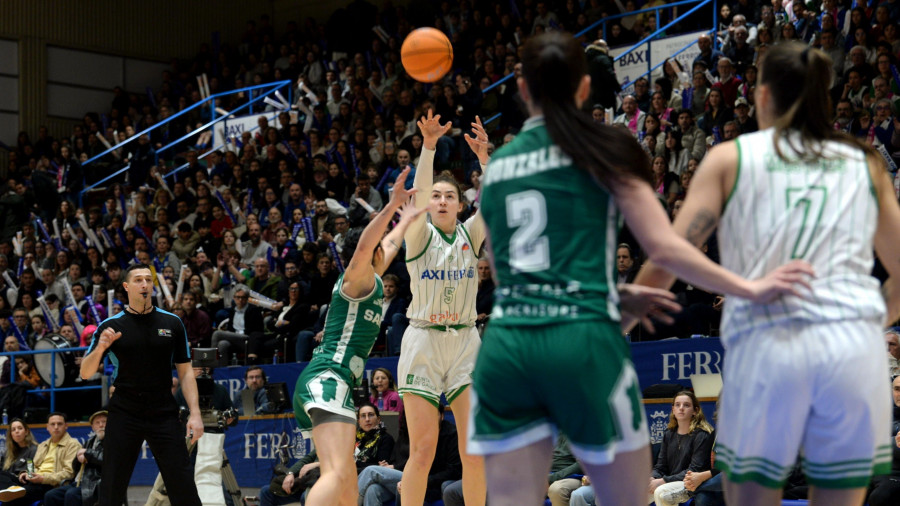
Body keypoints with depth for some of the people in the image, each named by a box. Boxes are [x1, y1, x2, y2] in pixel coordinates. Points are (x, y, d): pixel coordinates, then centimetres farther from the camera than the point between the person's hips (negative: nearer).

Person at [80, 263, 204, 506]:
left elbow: (185, 371, 7)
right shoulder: (111, 326, 3)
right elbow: (85, 373, 1)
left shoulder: (172, 323, 6)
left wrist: (195, 413, -4)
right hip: (124, 415, 0)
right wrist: (100, 347, -19)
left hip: (164, 413, 0)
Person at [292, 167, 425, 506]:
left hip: (321, 382, 11)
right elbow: (365, 245, -24)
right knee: (338, 475, -29)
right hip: (328, 379, -11)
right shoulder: (359, 279, -1)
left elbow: (388, 246, 45)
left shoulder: (369, 281, 24)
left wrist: (406, 220, 58)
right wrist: (392, 206, -33)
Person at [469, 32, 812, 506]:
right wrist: (750, 288, 4)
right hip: (584, 346, -3)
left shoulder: (496, 166, 16)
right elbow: (664, 246, -2)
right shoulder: (600, 148, 3)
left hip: (504, 347, 3)